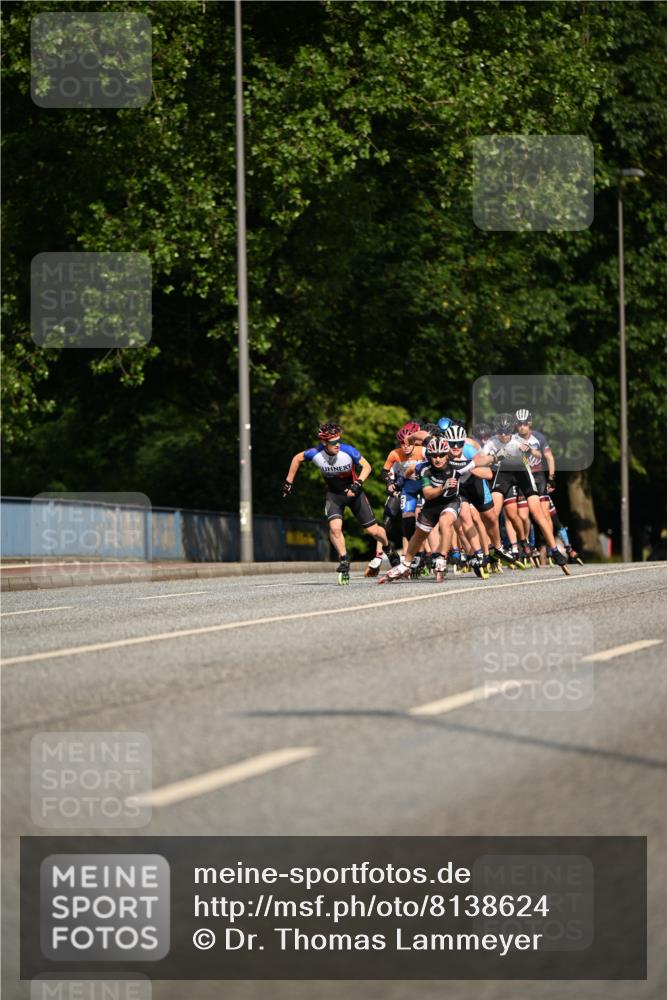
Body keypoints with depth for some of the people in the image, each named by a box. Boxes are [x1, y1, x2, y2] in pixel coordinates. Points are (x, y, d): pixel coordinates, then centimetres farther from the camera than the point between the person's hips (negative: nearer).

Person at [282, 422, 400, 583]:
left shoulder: (348, 451, -27)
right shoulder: (316, 454, -22)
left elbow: (366, 466, -14)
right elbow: (297, 458, -2)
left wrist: (357, 484, -29)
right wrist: (288, 482, 3)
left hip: (353, 492, -1)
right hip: (333, 493, 1)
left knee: (373, 530, 4)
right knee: (335, 527, -23)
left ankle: (388, 548, 36)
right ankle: (344, 562, -4)